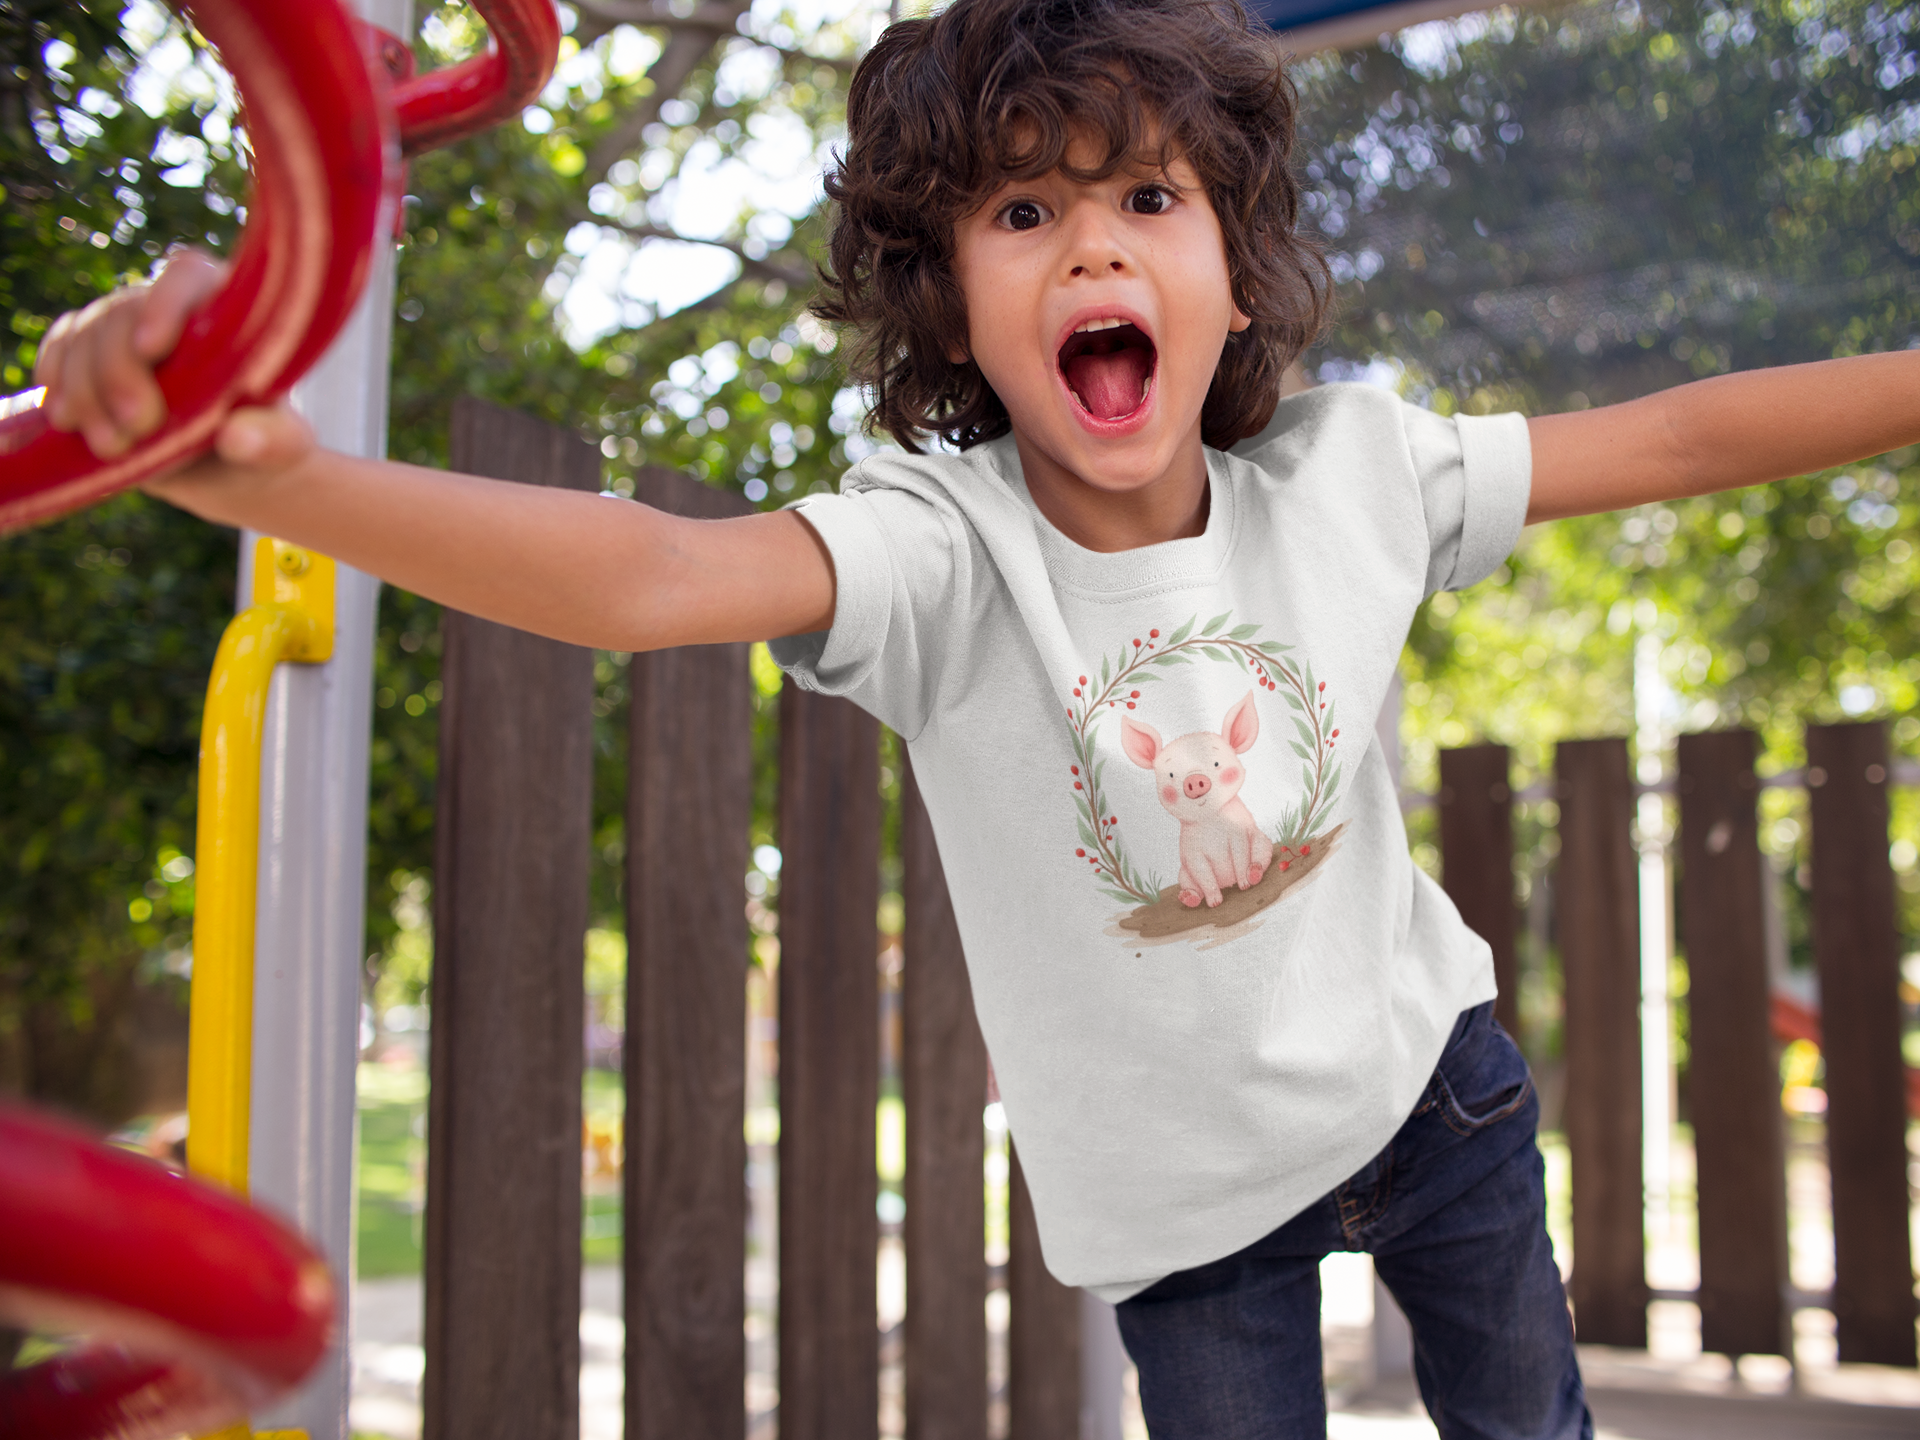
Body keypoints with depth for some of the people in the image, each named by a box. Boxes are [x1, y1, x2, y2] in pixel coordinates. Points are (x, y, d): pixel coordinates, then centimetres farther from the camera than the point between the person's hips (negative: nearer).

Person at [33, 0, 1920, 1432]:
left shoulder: (1345, 472, -16)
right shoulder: (940, 548, -29)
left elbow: (1669, 438, -9)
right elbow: (647, 577, -46)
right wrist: (271, 476, -63)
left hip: (1424, 1073, 4)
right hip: (1188, 1174, -3)